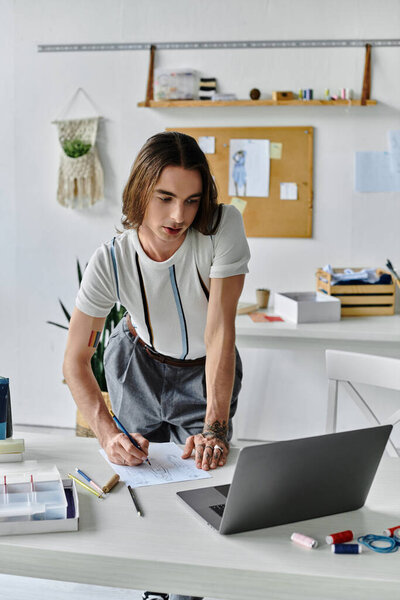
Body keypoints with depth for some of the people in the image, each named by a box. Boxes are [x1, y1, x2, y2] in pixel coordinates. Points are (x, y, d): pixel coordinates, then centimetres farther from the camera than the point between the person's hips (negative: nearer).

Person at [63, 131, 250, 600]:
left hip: (207, 372, 0)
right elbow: (75, 360, -23)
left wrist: (214, 427, -35)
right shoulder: (111, 261, -27)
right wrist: (107, 433, -38)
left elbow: (219, 332, -32)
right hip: (138, 365, 1)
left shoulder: (223, 228, -31)